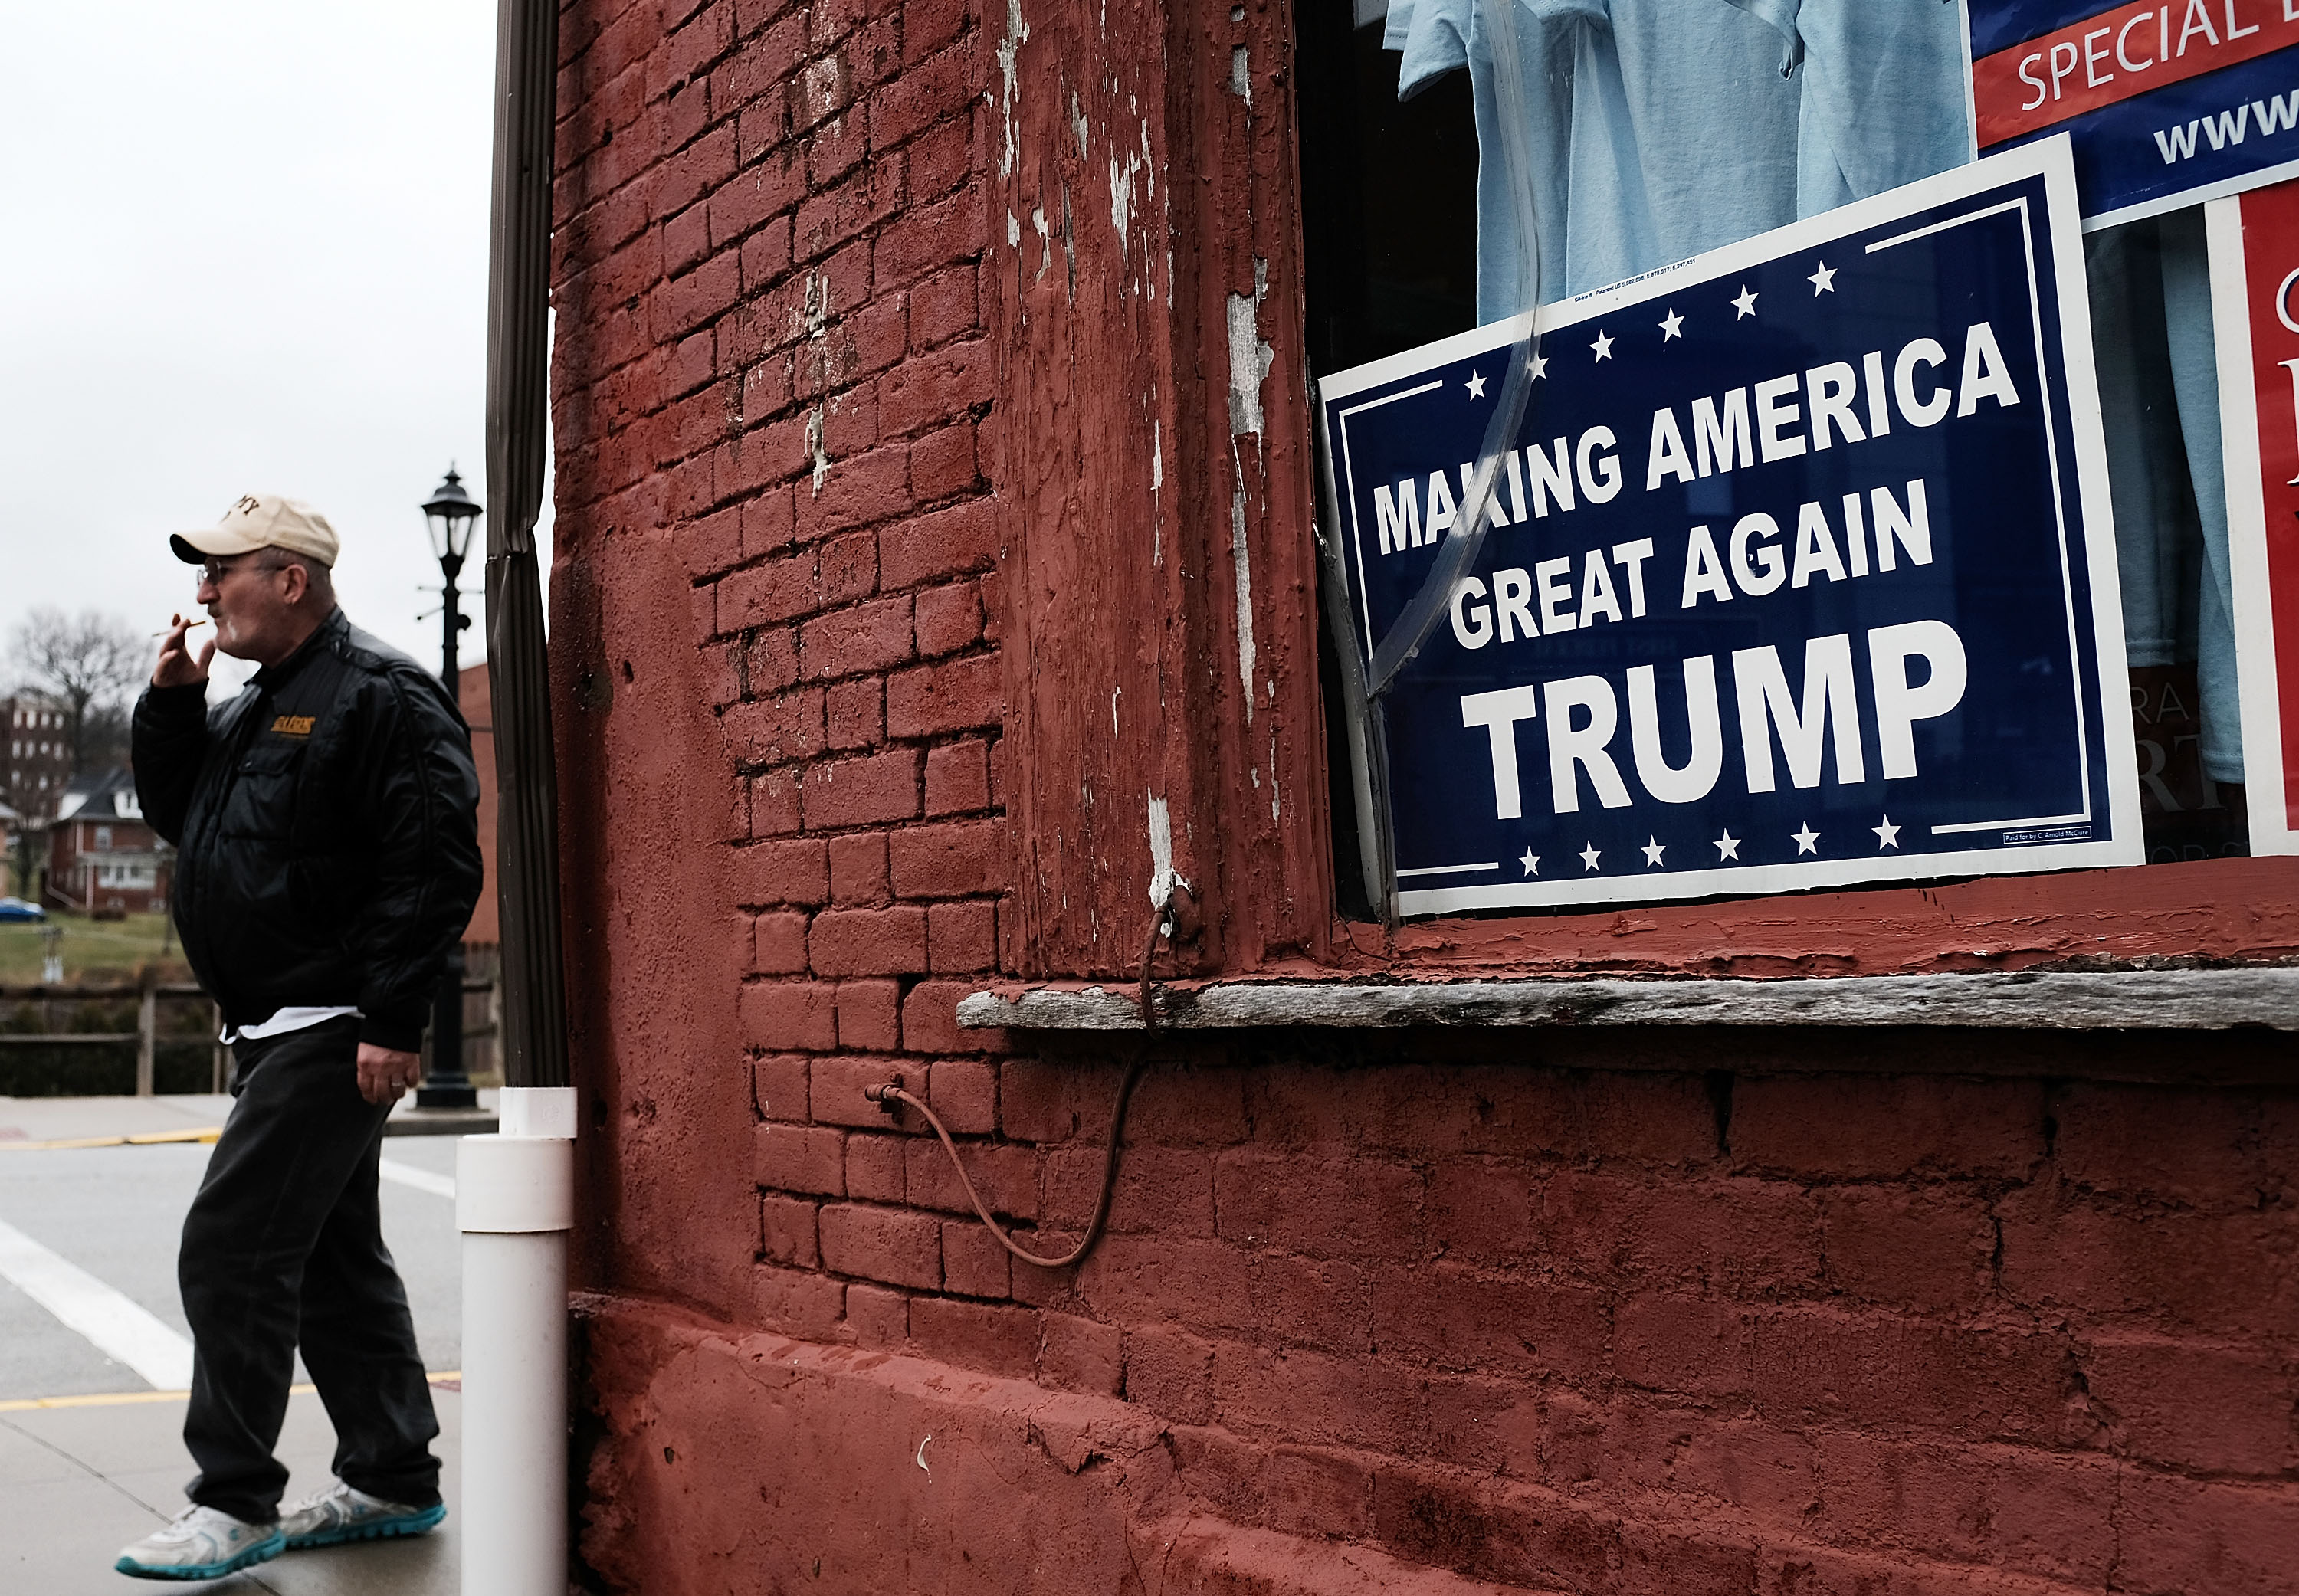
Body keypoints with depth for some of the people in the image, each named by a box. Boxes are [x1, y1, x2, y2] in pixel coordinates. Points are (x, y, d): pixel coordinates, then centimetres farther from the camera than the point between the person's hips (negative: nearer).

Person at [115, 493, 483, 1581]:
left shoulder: (381, 697, -13)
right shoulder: (253, 709, 18)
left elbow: (436, 867, -20)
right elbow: (171, 810, 25)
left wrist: (392, 1022, -23)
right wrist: (171, 703, 10)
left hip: (336, 1032, -10)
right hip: (275, 1031, 10)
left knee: (231, 1248, -10)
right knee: (335, 1257, 15)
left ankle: (235, 1502, 0)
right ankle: (393, 1481, 25)